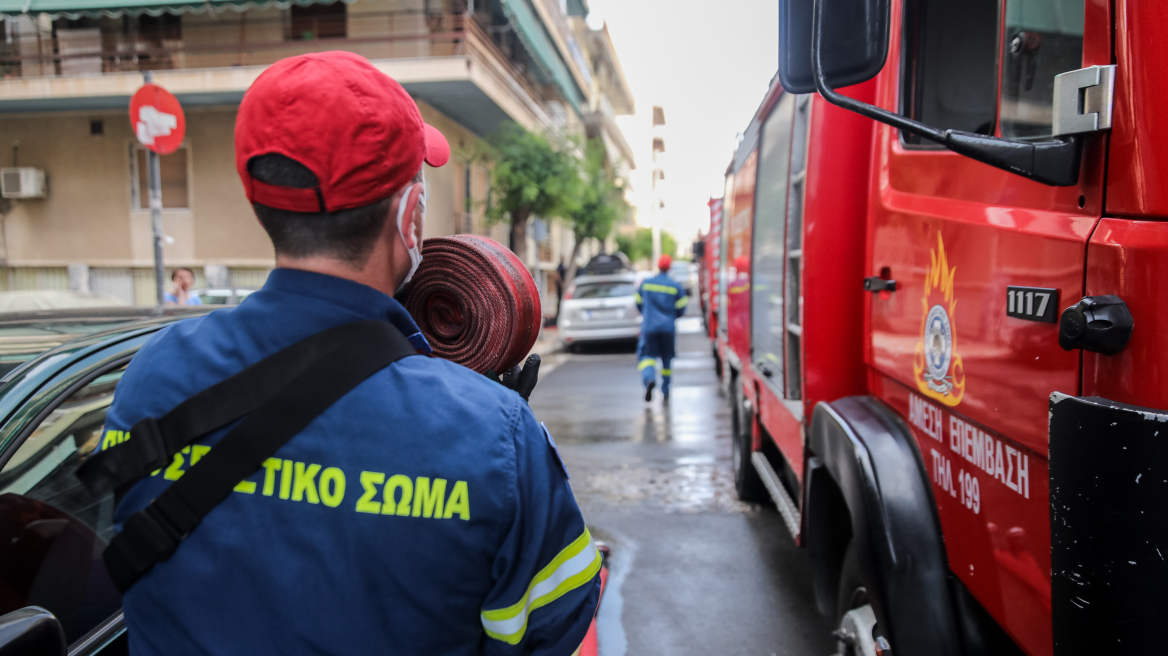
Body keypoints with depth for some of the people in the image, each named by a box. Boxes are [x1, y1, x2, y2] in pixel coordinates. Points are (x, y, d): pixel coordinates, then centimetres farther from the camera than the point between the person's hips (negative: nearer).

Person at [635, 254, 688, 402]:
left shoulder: (645, 283, 2)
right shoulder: (676, 287, -3)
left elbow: (639, 304, 11)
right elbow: (680, 310, -1)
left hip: (649, 327, 0)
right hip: (669, 328, 1)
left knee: (647, 355, -2)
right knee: (667, 359, 15)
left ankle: (649, 378, -34)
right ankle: (665, 391, 25)